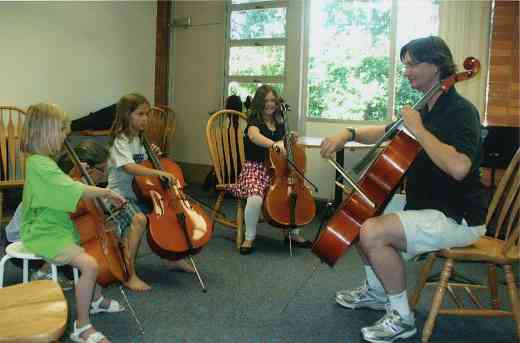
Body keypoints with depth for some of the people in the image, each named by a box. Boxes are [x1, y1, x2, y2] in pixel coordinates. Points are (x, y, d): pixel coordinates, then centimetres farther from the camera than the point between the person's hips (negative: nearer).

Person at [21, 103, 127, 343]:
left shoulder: (42, 161, 10)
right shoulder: (39, 165, -23)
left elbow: (63, 190, 19)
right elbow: (75, 192, -31)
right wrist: (106, 192, -19)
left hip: (57, 227, 11)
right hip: (46, 236, -11)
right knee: (89, 265, -25)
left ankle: (95, 300, 37)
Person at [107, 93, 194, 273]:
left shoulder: (141, 140, 12)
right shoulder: (121, 141, -14)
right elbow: (129, 167, -32)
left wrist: (154, 156, -1)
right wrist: (159, 172, -40)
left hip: (140, 193, 8)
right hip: (120, 195, -8)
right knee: (139, 218, -35)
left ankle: (175, 259, 14)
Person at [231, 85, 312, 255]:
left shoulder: (279, 123, 13)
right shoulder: (254, 121, -6)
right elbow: (254, 136, -31)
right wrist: (273, 143, -48)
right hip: (256, 168, -6)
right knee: (255, 198, -33)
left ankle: (294, 233, 9)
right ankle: (249, 238, -9)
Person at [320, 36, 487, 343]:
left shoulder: (461, 111, -18)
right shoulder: (425, 110, 10)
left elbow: (458, 167, -36)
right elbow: (386, 133, 23)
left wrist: (418, 129, -27)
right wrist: (349, 134, 5)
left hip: (457, 218, -10)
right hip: (424, 207, 10)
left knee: (373, 233, -27)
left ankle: (402, 317, -8)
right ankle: (376, 291, 29)